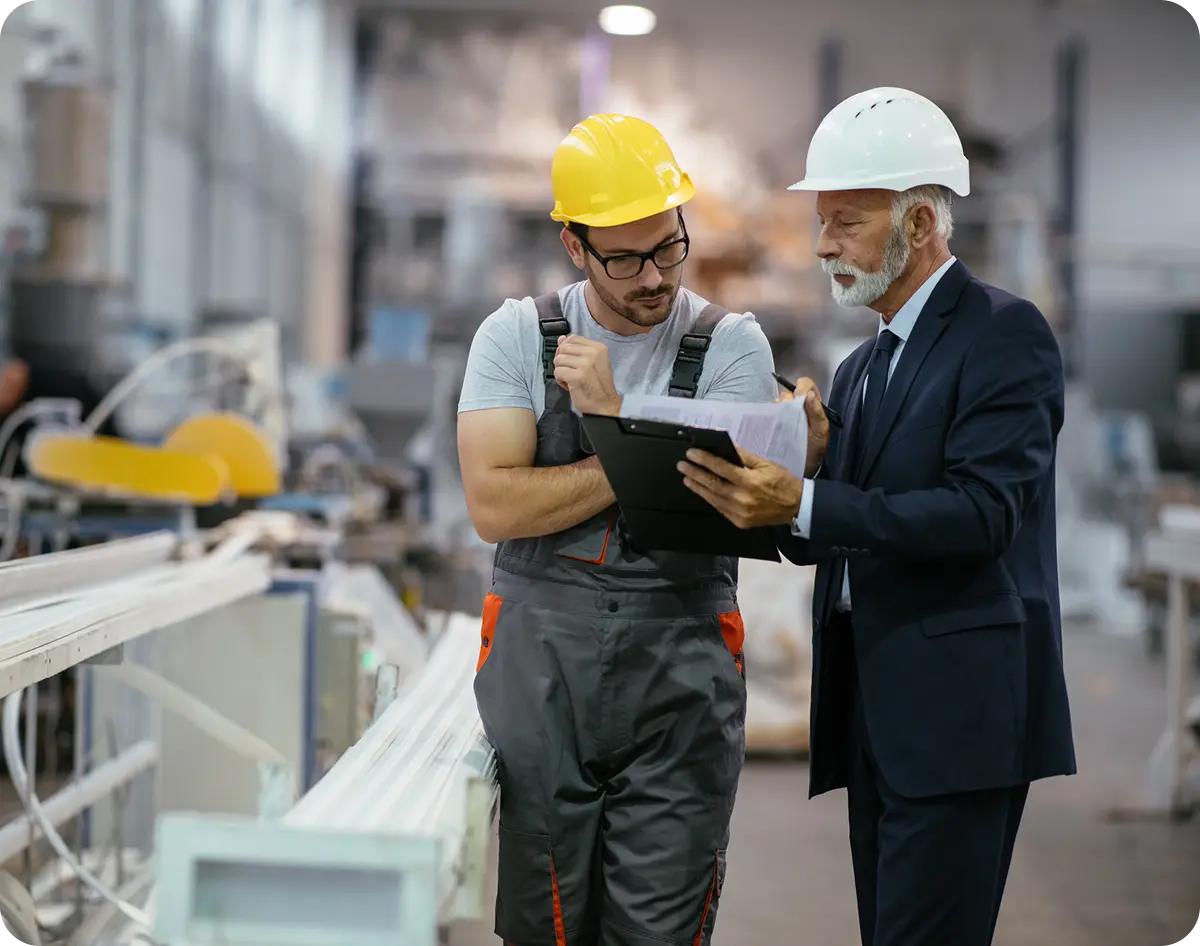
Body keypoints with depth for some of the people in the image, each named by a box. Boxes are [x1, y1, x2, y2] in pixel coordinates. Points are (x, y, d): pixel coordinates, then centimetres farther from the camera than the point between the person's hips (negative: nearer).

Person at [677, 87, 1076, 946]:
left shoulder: (1003, 334, -7)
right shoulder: (862, 368, 18)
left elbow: (981, 514, -19)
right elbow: (824, 542, 15)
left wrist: (802, 504, -25)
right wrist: (806, 463, -7)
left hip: (959, 712, -8)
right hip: (872, 714, 8)